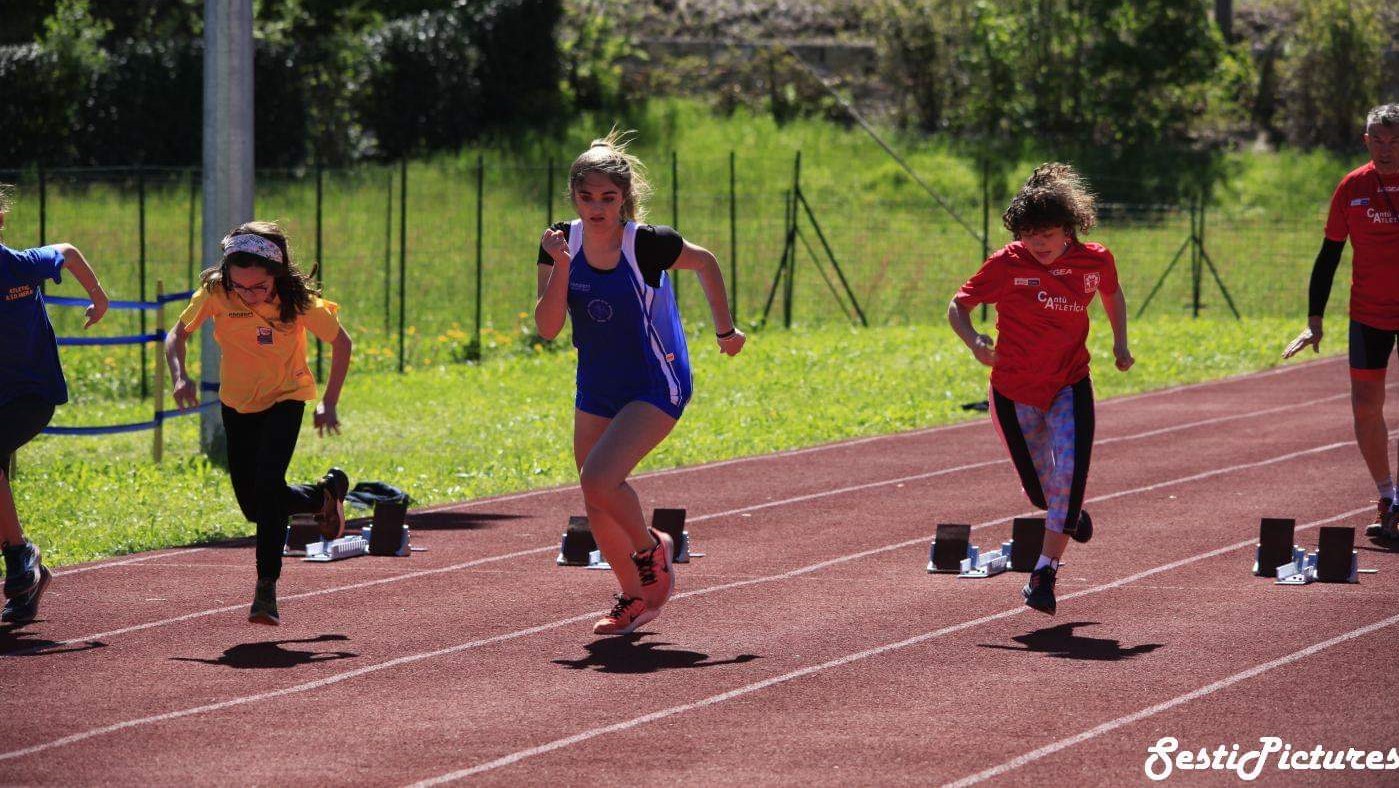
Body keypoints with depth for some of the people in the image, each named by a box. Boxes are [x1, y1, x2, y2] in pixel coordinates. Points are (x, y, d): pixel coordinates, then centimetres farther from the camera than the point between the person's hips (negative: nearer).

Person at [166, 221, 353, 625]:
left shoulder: (298, 301, -26)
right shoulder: (216, 292, -23)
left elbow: (341, 342, -11)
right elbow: (177, 334, -11)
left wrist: (329, 403, -16)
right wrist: (179, 376, -30)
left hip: (285, 399, -3)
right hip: (237, 402, 3)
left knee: (268, 485, -25)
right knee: (253, 508, 7)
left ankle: (266, 588, -16)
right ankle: (326, 493, 35)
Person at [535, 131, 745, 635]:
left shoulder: (647, 244, -19)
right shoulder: (562, 244, -8)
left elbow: (705, 263, 1)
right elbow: (547, 328, -14)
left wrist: (725, 330, 7)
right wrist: (561, 267, -25)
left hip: (655, 387, -6)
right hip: (596, 390, 6)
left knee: (598, 479, -24)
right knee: (596, 508, 9)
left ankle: (651, 548, 5)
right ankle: (634, 598, 32)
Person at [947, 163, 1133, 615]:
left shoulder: (1095, 261, -7)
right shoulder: (1007, 265, -15)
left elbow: (1112, 294, 16)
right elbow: (957, 307, -6)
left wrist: (1120, 343, 4)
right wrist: (973, 342, -26)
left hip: (1069, 387, 1)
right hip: (1014, 391, 0)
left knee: (1068, 474, -20)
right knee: (1039, 490, 8)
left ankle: (1044, 573, -13)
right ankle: (1071, 512, 46)